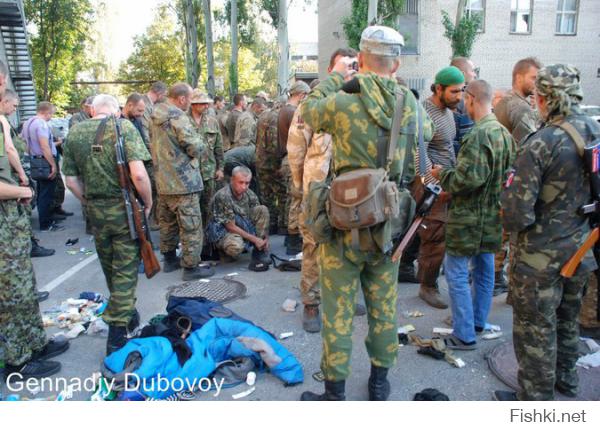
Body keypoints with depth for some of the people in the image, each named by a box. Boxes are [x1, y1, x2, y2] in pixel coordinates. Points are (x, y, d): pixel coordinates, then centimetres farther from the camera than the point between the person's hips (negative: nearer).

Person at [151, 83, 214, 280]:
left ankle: (170, 259, 31)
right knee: (191, 226, 0)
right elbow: (196, 148, -20)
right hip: (183, 182, -9)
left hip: (163, 180, 9)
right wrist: (199, 139, 2)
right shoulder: (178, 117, -18)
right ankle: (191, 267, 6)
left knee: (167, 222, 19)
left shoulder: (156, 116, 9)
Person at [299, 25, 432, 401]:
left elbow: (307, 111, 6)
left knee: (338, 312, 8)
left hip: (345, 226, -4)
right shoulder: (410, 105, -3)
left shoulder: (342, 103, -15)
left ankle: (335, 394, 21)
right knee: (384, 307, 17)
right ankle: (380, 384, 34)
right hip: (387, 227, 4)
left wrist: (335, 77, 13)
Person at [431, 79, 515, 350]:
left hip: (469, 218, -9)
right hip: (493, 216, 9)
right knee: (484, 269, 19)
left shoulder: (478, 135, -22)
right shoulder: (504, 133, 7)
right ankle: (478, 321, 35)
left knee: (456, 273, 0)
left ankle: (464, 335, 6)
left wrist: (443, 174, -9)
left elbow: (468, 178, -26)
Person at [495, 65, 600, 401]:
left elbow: (517, 214, -24)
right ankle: (566, 379, 47)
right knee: (567, 319, 26)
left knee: (536, 329, 9)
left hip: (540, 257, -7)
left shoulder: (541, 144, -24)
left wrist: (511, 223, -5)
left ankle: (536, 399, 25)